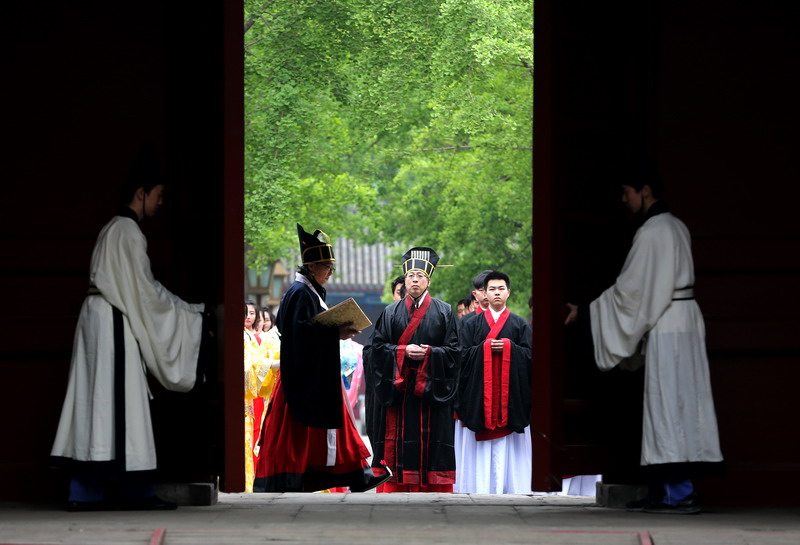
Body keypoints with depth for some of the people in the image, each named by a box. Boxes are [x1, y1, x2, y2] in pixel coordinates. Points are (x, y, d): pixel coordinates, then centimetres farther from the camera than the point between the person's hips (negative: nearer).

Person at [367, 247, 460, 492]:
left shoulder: (443, 312, 6)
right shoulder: (391, 313, 10)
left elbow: (453, 351, 1)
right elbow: (377, 347, 3)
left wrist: (429, 353, -14)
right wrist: (404, 351, -11)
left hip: (431, 389, -1)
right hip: (397, 389, 1)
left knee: (431, 442, -3)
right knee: (397, 441, -3)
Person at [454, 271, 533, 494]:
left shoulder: (520, 324, 11)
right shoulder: (472, 325, 11)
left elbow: (529, 355, 2)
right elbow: (463, 354, 0)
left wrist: (508, 347, -10)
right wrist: (486, 347, -11)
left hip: (510, 391, 0)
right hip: (479, 392, 0)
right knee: (479, 446, -4)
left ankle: (510, 488, -2)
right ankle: (479, 486, -2)